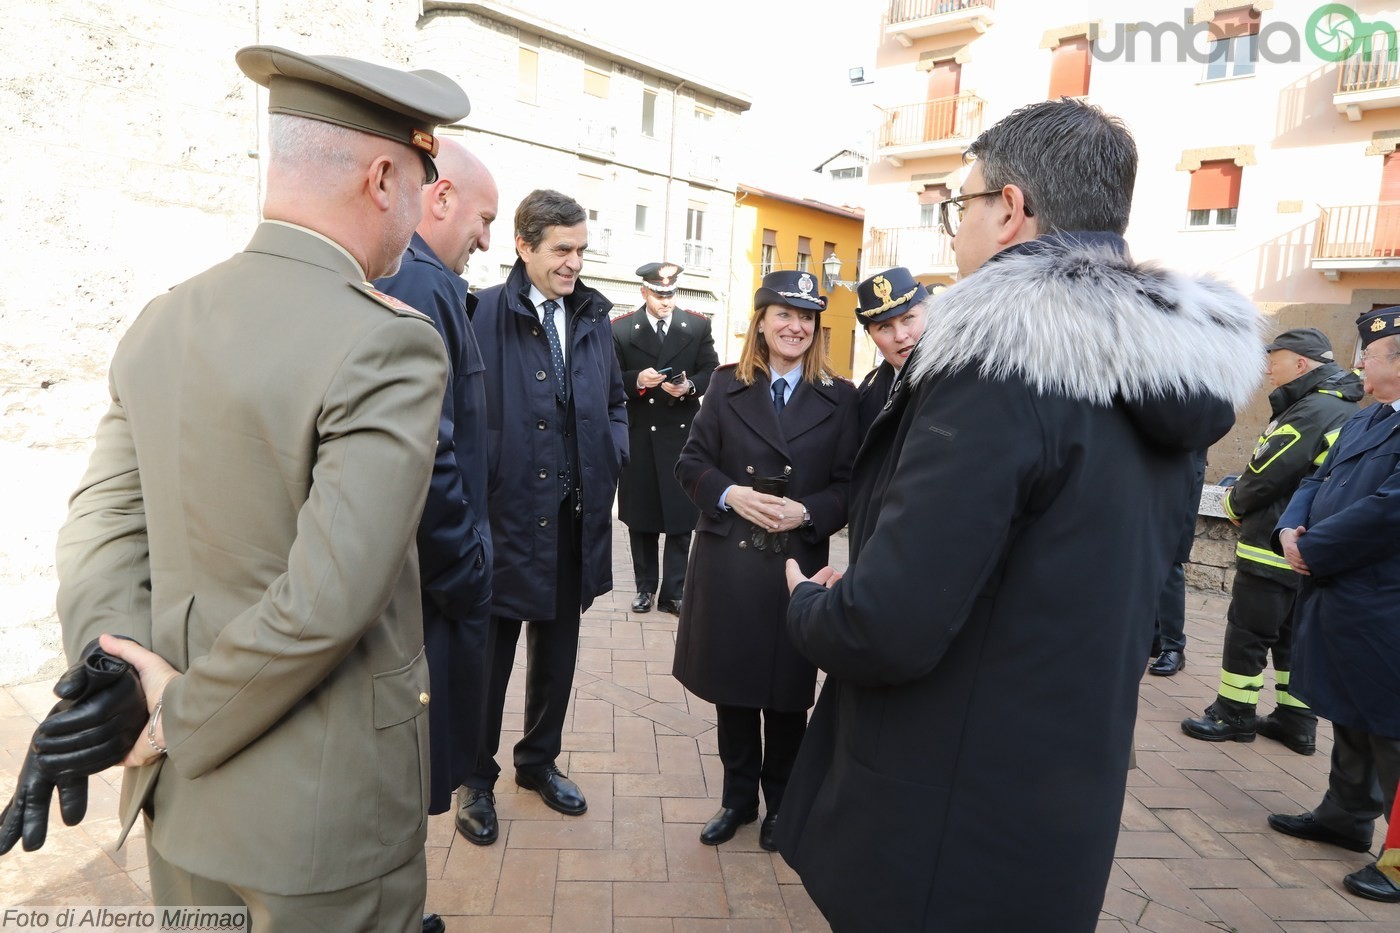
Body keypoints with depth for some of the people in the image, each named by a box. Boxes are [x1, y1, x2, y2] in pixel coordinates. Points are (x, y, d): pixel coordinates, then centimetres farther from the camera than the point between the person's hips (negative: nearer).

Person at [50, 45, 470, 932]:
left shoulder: (161, 323, 1)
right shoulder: (391, 341, -21)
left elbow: (100, 529, 1)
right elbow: (328, 601, -25)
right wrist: (184, 718, -11)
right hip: (327, 806, -6)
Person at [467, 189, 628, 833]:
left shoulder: (593, 317, 8)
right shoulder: (483, 314, -12)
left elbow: (615, 401, 17)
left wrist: (612, 456, 3)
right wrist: (482, 479, -17)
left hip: (574, 518, 6)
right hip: (506, 514, -5)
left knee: (557, 651, 19)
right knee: (489, 654, 12)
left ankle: (540, 761, 40)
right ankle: (477, 776, 34)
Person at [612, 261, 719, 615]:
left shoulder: (698, 326, 3)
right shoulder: (620, 329, -1)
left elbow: (711, 372, 4)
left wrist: (690, 386, -17)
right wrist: (637, 380, -20)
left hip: (682, 435, 0)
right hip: (638, 436, 0)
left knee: (681, 516, 3)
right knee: (640, 517, 10)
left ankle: (673, 592, 14)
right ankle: (645, 588, 25)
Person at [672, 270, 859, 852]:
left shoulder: (840, 399, 2)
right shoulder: (727, 386, 5)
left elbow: (851, 485, 0)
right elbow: (691, 463, 3)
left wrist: (806, 511, -17)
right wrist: (730, 494, -14)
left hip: (798, 564, -1)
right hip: (728, 563, 1)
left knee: (788, 691, 12)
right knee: (732, 687, 13)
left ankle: (779, 800, 35)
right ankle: (738, 797, 34)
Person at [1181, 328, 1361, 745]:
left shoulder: (1312, 411, -19)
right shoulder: (1344, 410, 14)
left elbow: (1267, 474, -19)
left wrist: (1233, 503, -1)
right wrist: (1245, 503, 11)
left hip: (1273, 547, -10)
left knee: (1247, 631, 1)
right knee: (1293, 634, 16)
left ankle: (1234, 713, 11)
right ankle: (1297, 720, 23)